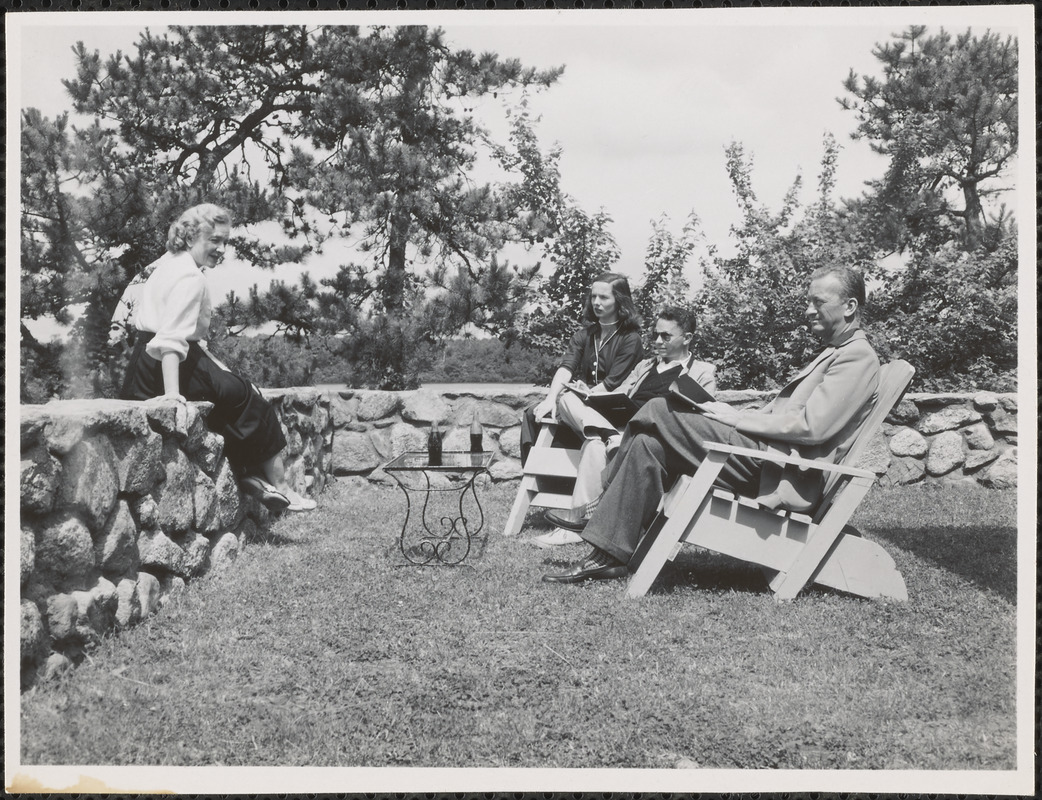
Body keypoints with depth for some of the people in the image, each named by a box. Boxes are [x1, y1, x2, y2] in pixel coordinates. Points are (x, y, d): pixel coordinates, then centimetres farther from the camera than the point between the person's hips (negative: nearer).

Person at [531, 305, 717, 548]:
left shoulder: (703, 372, 13)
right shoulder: (645, 366, 33)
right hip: (617, 425, 6)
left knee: (596, 444, -35)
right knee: (568, 398, -18)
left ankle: (579, 518, -36)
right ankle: (610, 437, -40)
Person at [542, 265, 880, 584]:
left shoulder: (858, 358, -5)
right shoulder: (834, 353, 26)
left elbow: (812, 426, -17)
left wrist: (736, 417, -12)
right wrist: (737, 415, 4)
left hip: (779, 472, -10)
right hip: (764, 456, 10)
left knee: (658, 413, -15)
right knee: (650, 442, -7)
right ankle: (608, 554, -11)